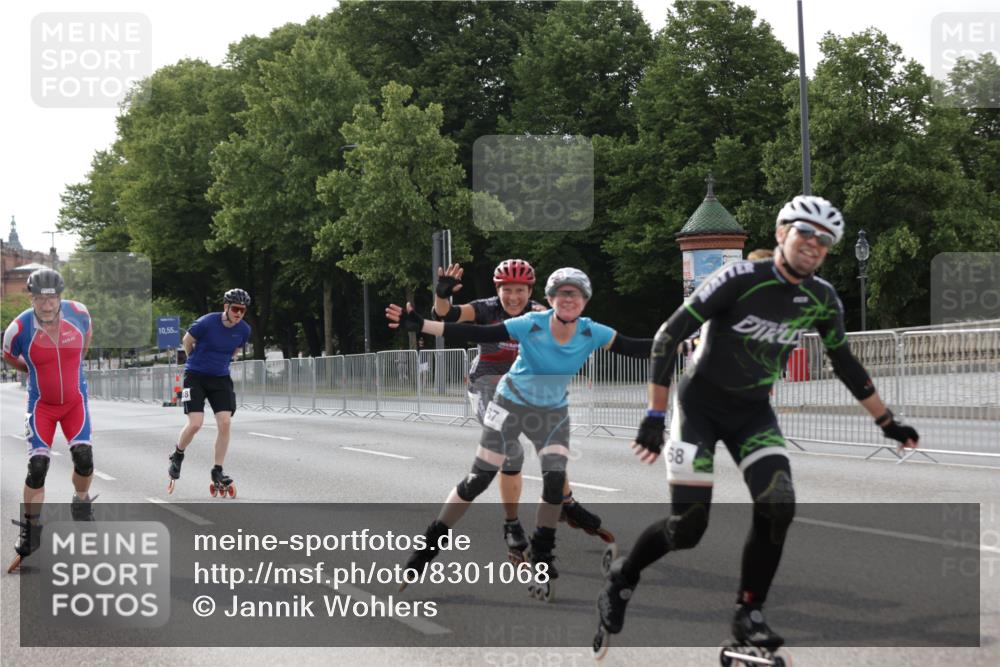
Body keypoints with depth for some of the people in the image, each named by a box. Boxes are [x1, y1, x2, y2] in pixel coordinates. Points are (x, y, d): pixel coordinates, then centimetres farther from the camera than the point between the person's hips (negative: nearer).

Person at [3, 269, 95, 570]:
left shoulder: (78, 312, -14)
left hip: (75, 400, 2)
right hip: (41, 404, -2)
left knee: (83, 455, -16)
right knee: (37, 466, -11)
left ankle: (82, 504, 16)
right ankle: (30, 536, 2)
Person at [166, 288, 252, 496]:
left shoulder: (244, 330, -6)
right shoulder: (206, 323, -19)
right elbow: (187, 341, 0)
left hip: (220, 378, 4)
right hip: (196, 377, -4)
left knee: (225, 423, -9)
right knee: (195, 423, -14)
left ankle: (218, 472, 3)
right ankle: (177, 456, 16)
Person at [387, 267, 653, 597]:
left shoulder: (592, 333, -16)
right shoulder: (531, 325, -25)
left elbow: (633, 347, -13)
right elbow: (479, 334, -28)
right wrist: (421, 325, -35)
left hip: (553, 413, 3)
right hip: (511, 406, -3)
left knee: (556, 481, -12)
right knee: (478, 480, -3)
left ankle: (542, 555, 7)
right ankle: (431, 542, 11)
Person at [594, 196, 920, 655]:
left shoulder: (823, 300, -6)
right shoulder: (740, 279, -22)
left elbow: (845, 365, 10)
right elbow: (668, 336, -20)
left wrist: (888, 423, 12)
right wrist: (654, 418, -22)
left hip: (752, 411, 4)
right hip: (699, 404, -4)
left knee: (778, 507, -17)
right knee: (688, 526, -10)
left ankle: (748, 615, -1)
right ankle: (622, 577, 19)